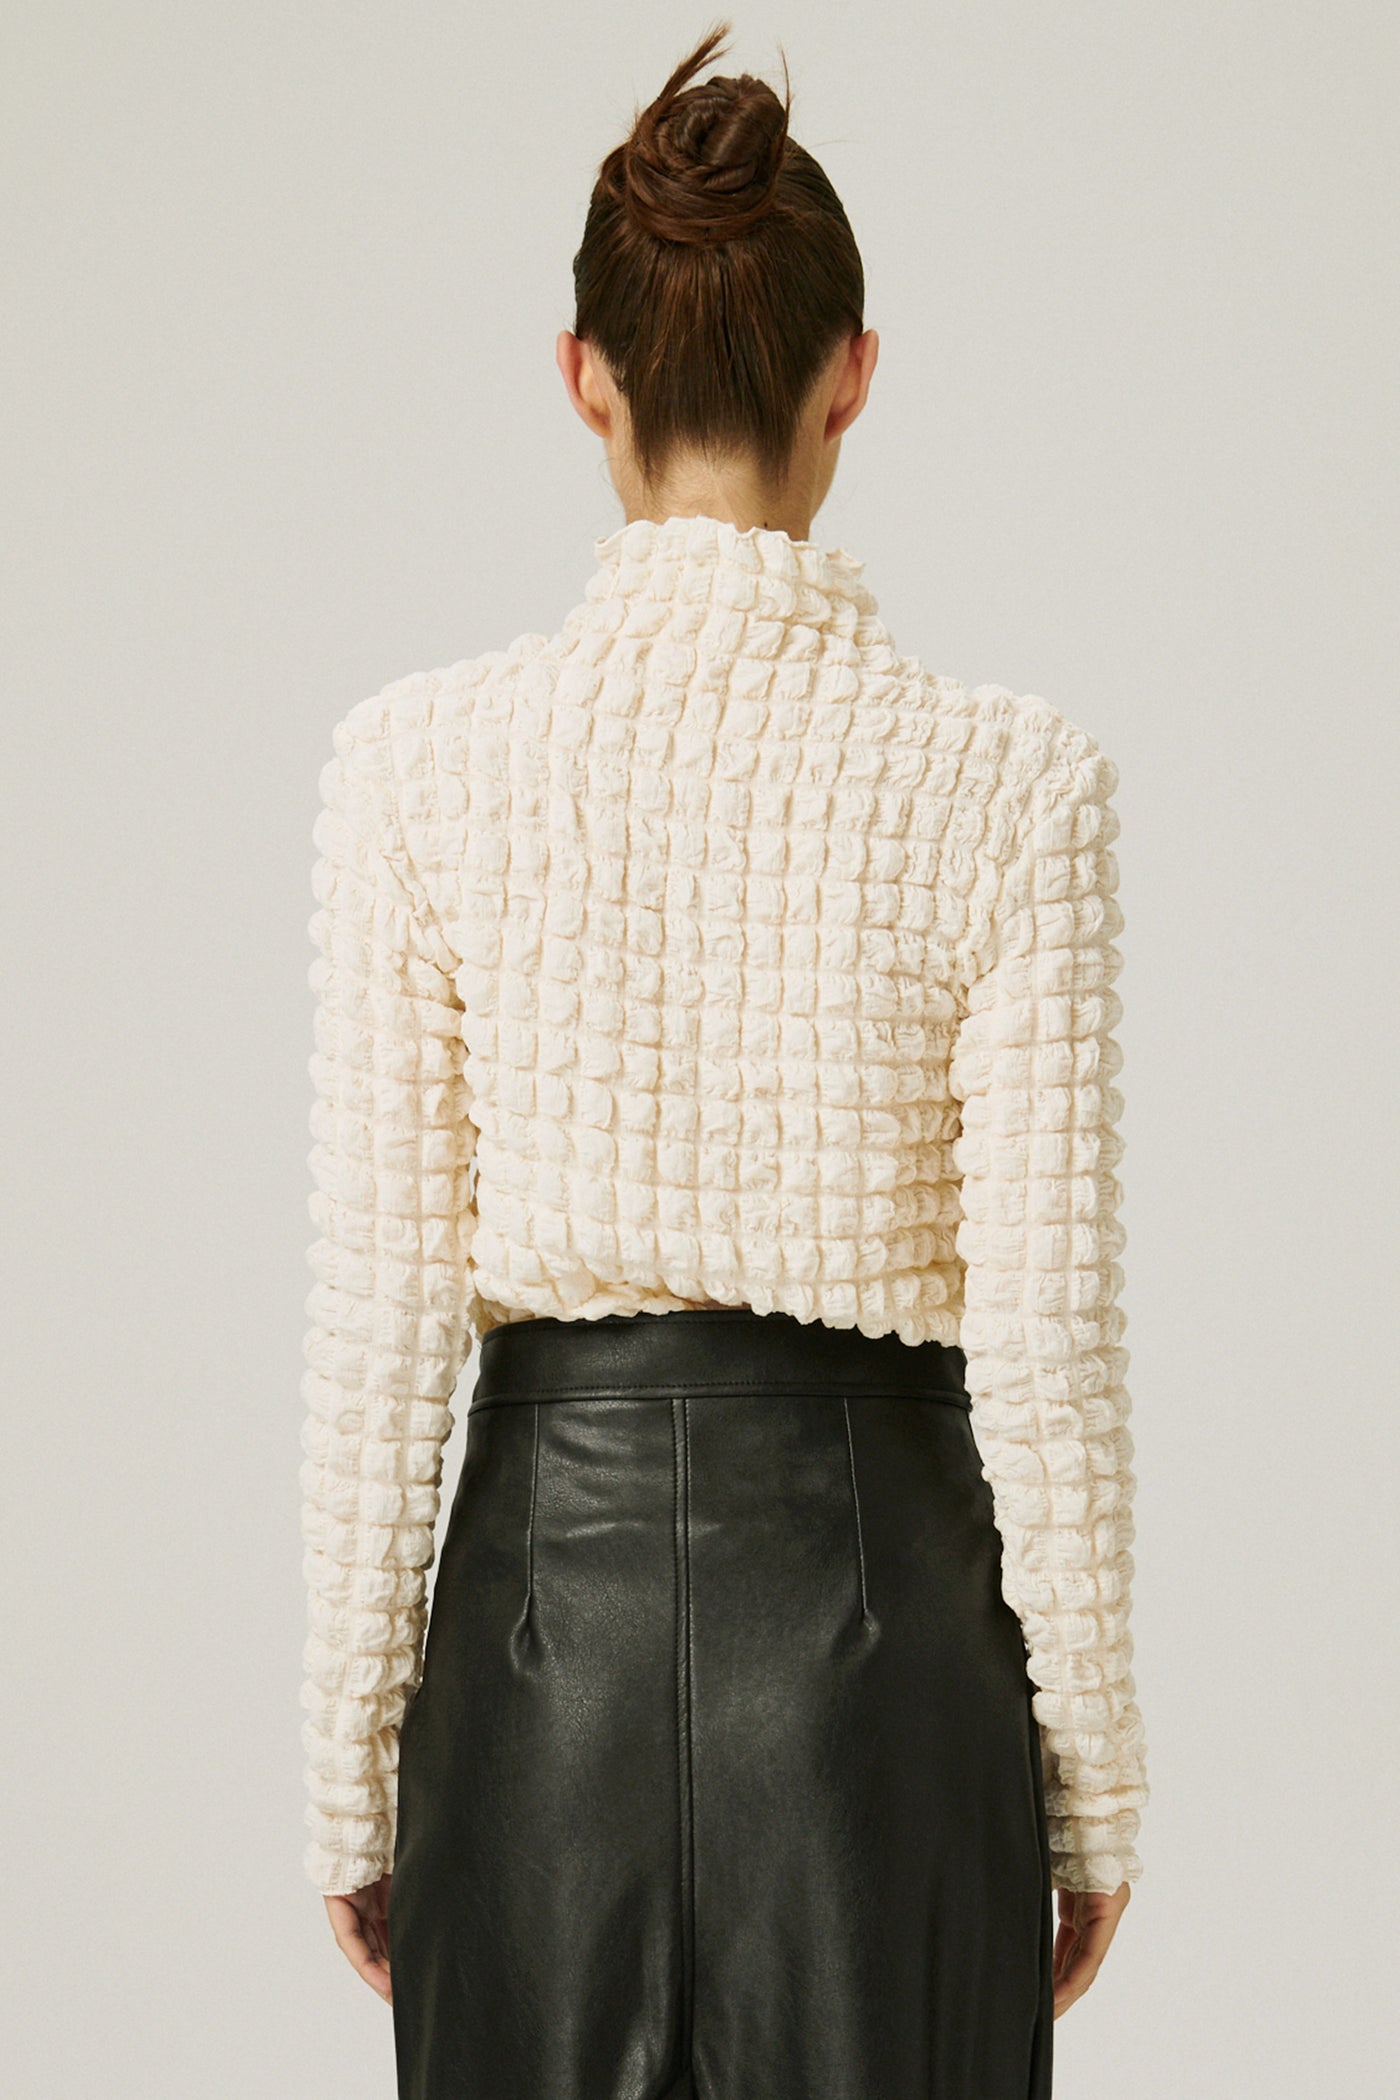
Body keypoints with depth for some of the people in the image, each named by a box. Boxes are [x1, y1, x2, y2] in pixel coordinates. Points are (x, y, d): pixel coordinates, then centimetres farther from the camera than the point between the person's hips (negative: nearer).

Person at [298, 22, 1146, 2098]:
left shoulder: (419, 759, -7)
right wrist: (1093, 1783, 3)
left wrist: (349, 1762, 5)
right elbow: (1045, 1333, -9)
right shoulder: (1005, 778, -10)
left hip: (550, 1591, 1)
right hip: (876, 1597, -1)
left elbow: (380, 1316, -4)